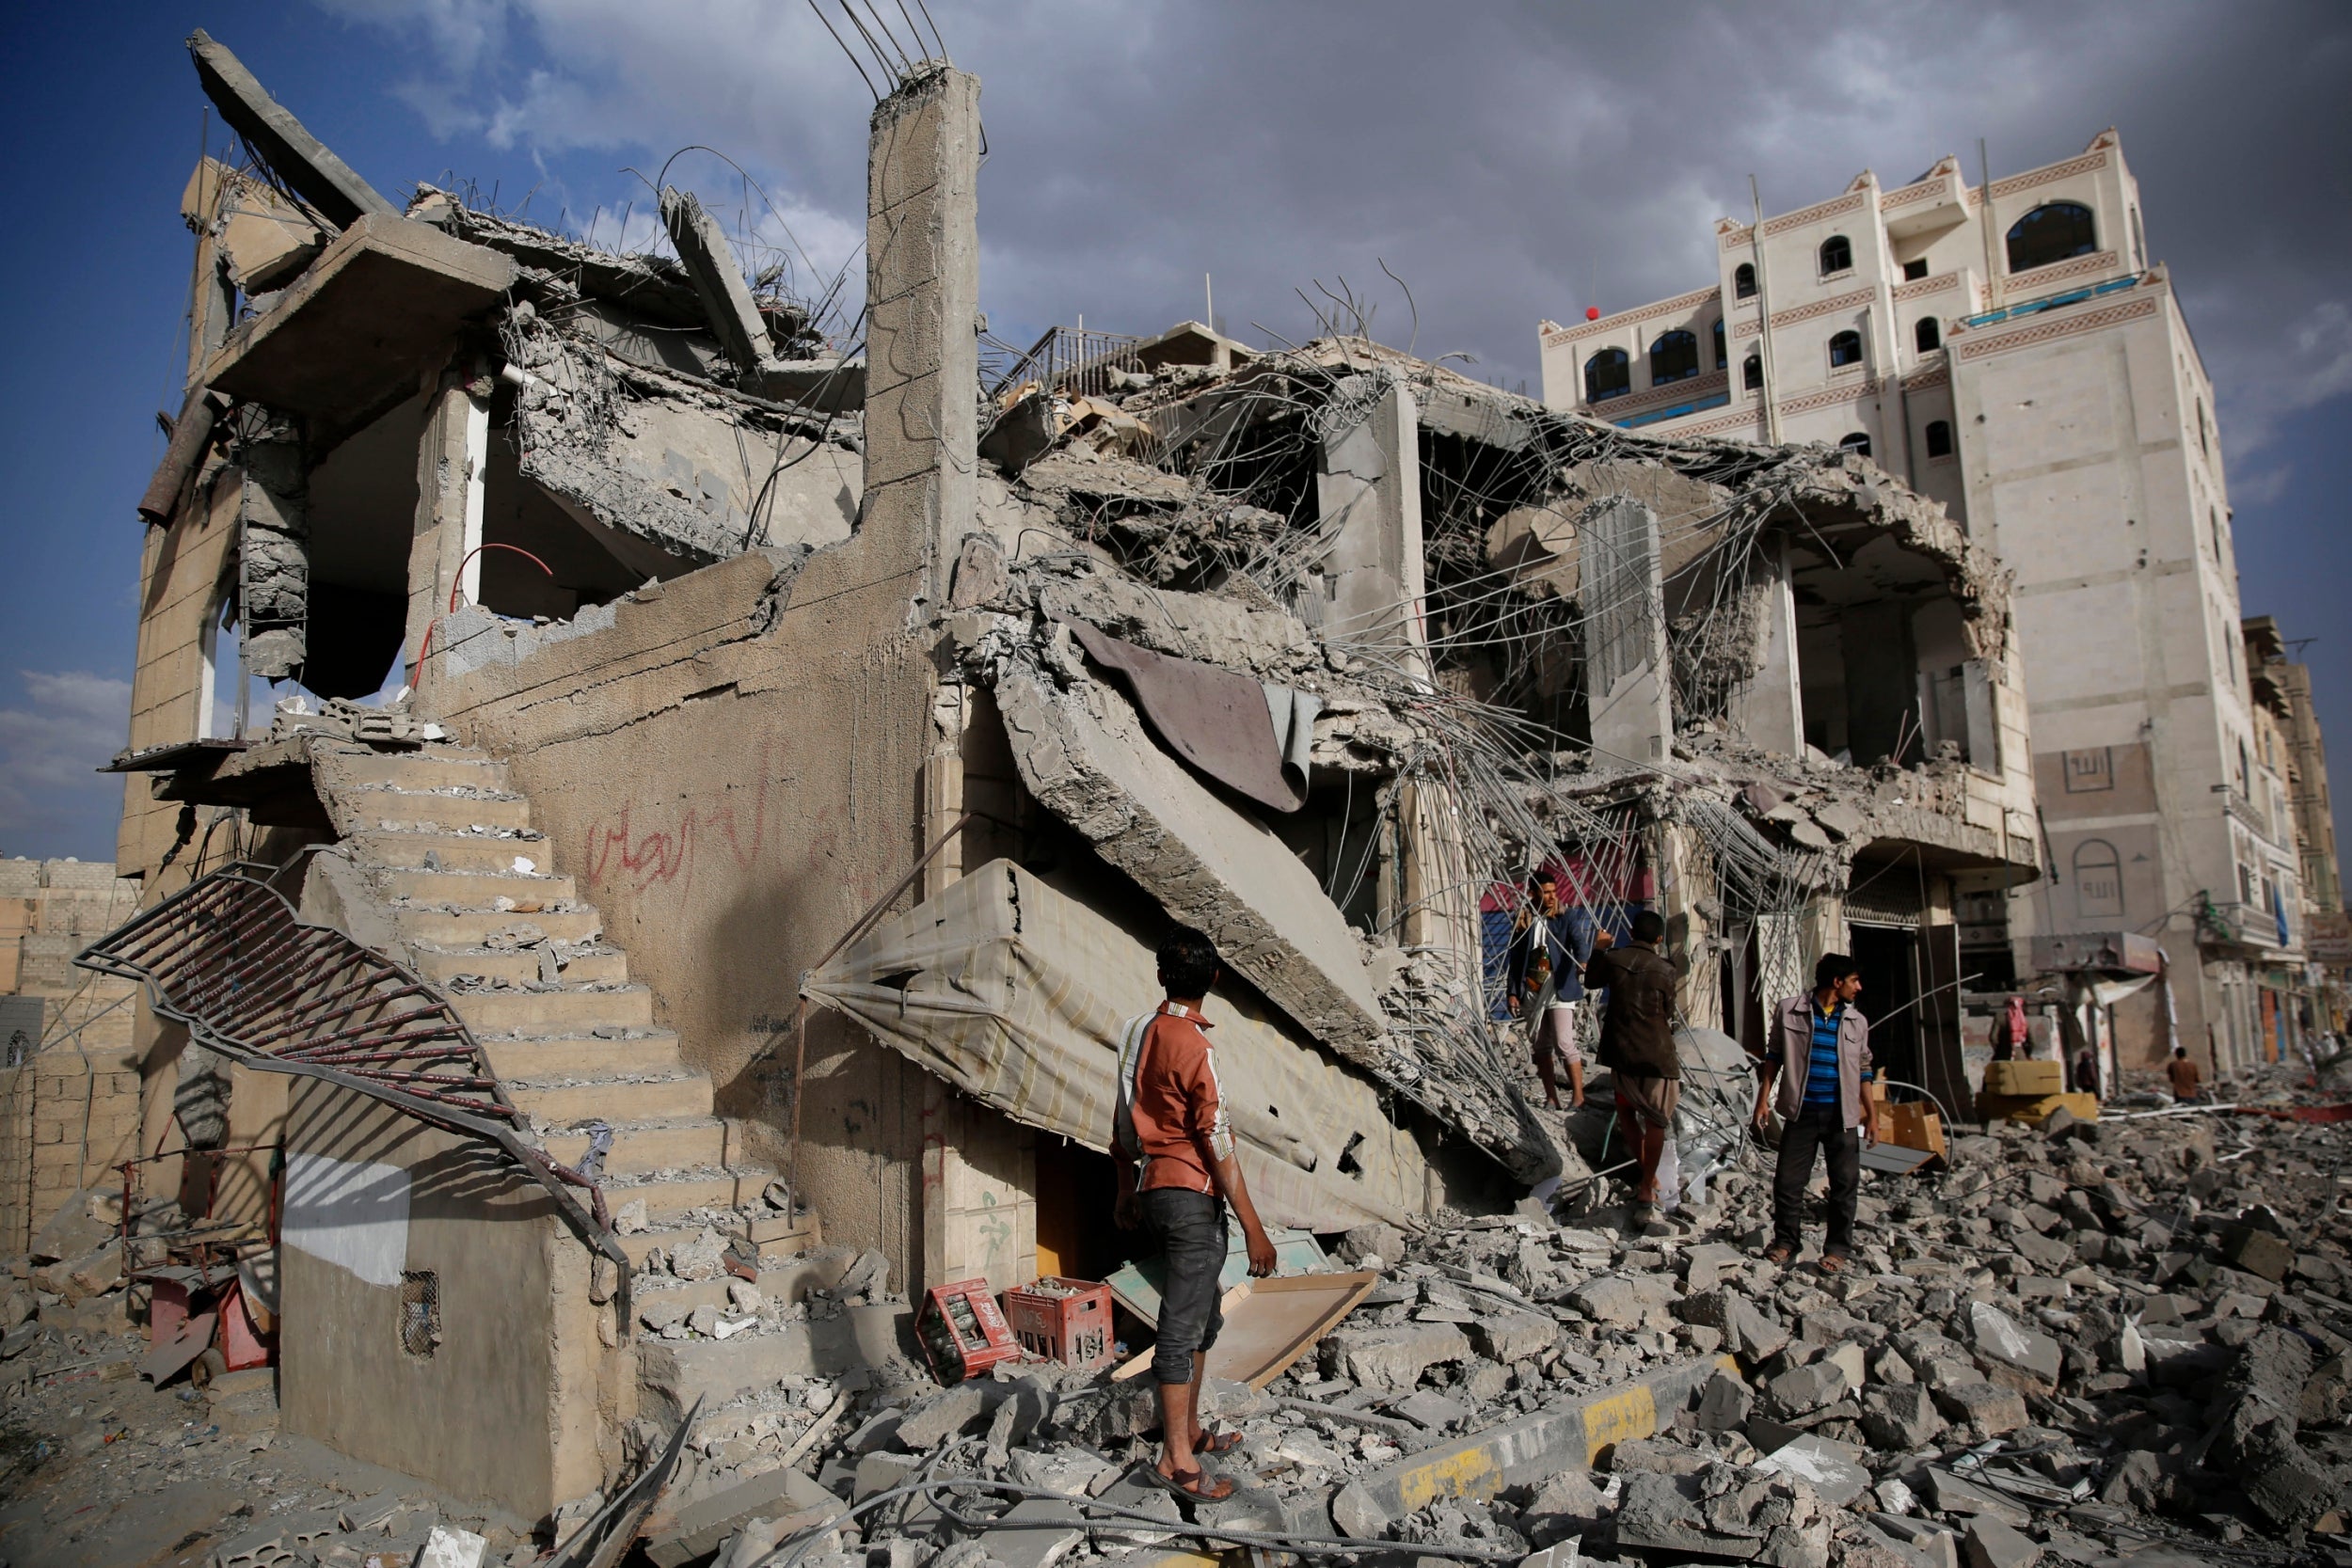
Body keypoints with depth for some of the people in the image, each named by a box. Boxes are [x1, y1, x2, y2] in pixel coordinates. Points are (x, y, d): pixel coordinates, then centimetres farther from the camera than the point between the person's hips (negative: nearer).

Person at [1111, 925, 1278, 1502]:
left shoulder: (1139, 1032, 7)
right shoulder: (1193, 1045, -17)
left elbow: (1125, 1122, 15)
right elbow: (1217, 1143, -18)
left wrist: (1128, 1188, 26)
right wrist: (1254, 1228, -15)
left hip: (1153, 1188, 9)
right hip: (1191, 1195, -9)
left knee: (1203, 1317, 20)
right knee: (1183, 1327, -3)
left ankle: (1190, 1430, 30)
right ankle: (1177, 1458, 3)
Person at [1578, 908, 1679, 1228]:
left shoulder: (1613, 958, -4)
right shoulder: (1664, 970, -10)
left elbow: (1591, 982, 15)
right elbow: (1668, 1013, 2)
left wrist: (1598, 950, 26)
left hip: (1621, 1052, 3)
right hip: (1655, 1054, -2)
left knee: (1626, 1111, 22)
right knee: (1654, 1121, 6)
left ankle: (1647, 1174, 22)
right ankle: (1646, 1190, 5)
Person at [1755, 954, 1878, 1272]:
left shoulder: (1857, 1022, 7)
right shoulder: (1789, 1011, -1)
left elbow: (1864, 1070, 12)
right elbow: (1774, 1057, 4)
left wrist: (1872, 1114, 8)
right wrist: (1763, 1099, 1)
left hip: (1842, 1115, 2)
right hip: (1801, 1111, -2)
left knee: (1845, 1184, 4)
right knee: (1788, 1180, 3)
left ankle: (1838, 1247, 17)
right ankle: (1786, 1240, 19)